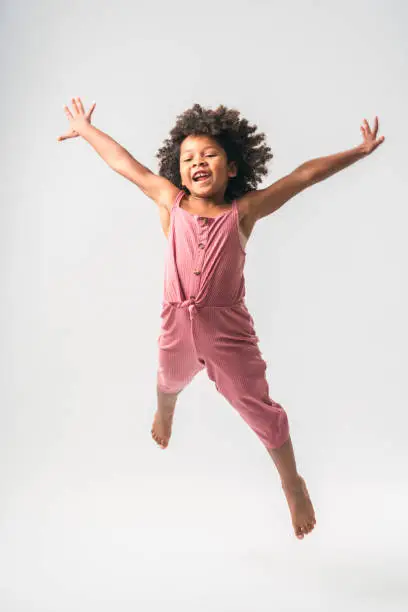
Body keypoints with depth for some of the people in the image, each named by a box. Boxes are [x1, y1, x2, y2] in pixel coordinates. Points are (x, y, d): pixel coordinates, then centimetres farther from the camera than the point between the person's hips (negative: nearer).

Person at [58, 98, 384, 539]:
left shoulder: (244, 210, -9)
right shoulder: (170, 203, -3)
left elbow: (303, 175, -7)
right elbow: (124, 163, 6)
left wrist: (358, 152, -4)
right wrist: (85, 129, 16)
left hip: (228, 330, -3)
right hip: (176, 326, 3)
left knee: (257, 408, 6)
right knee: (170, 380, 32)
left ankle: (292, 483, 30)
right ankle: (164, 413, 71)